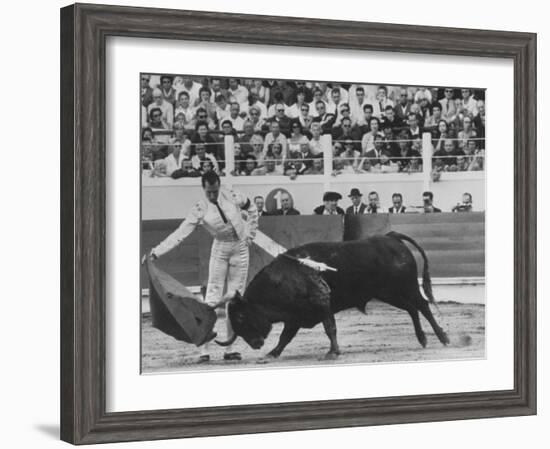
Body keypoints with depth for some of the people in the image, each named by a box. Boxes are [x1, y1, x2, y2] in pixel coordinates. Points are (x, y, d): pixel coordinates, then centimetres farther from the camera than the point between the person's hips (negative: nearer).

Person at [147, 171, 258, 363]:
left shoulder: (232, 196, -12)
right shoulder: (200, 210, -16)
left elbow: (251, 208, 8)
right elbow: (180, 233, -20)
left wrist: (250, 233, 5)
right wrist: (157, 251, -30)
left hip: (240, 248, 2)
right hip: (220, 250, -2)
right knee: (212, 298, -7)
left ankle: (229, 349, 7)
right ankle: (204, 350, -7)